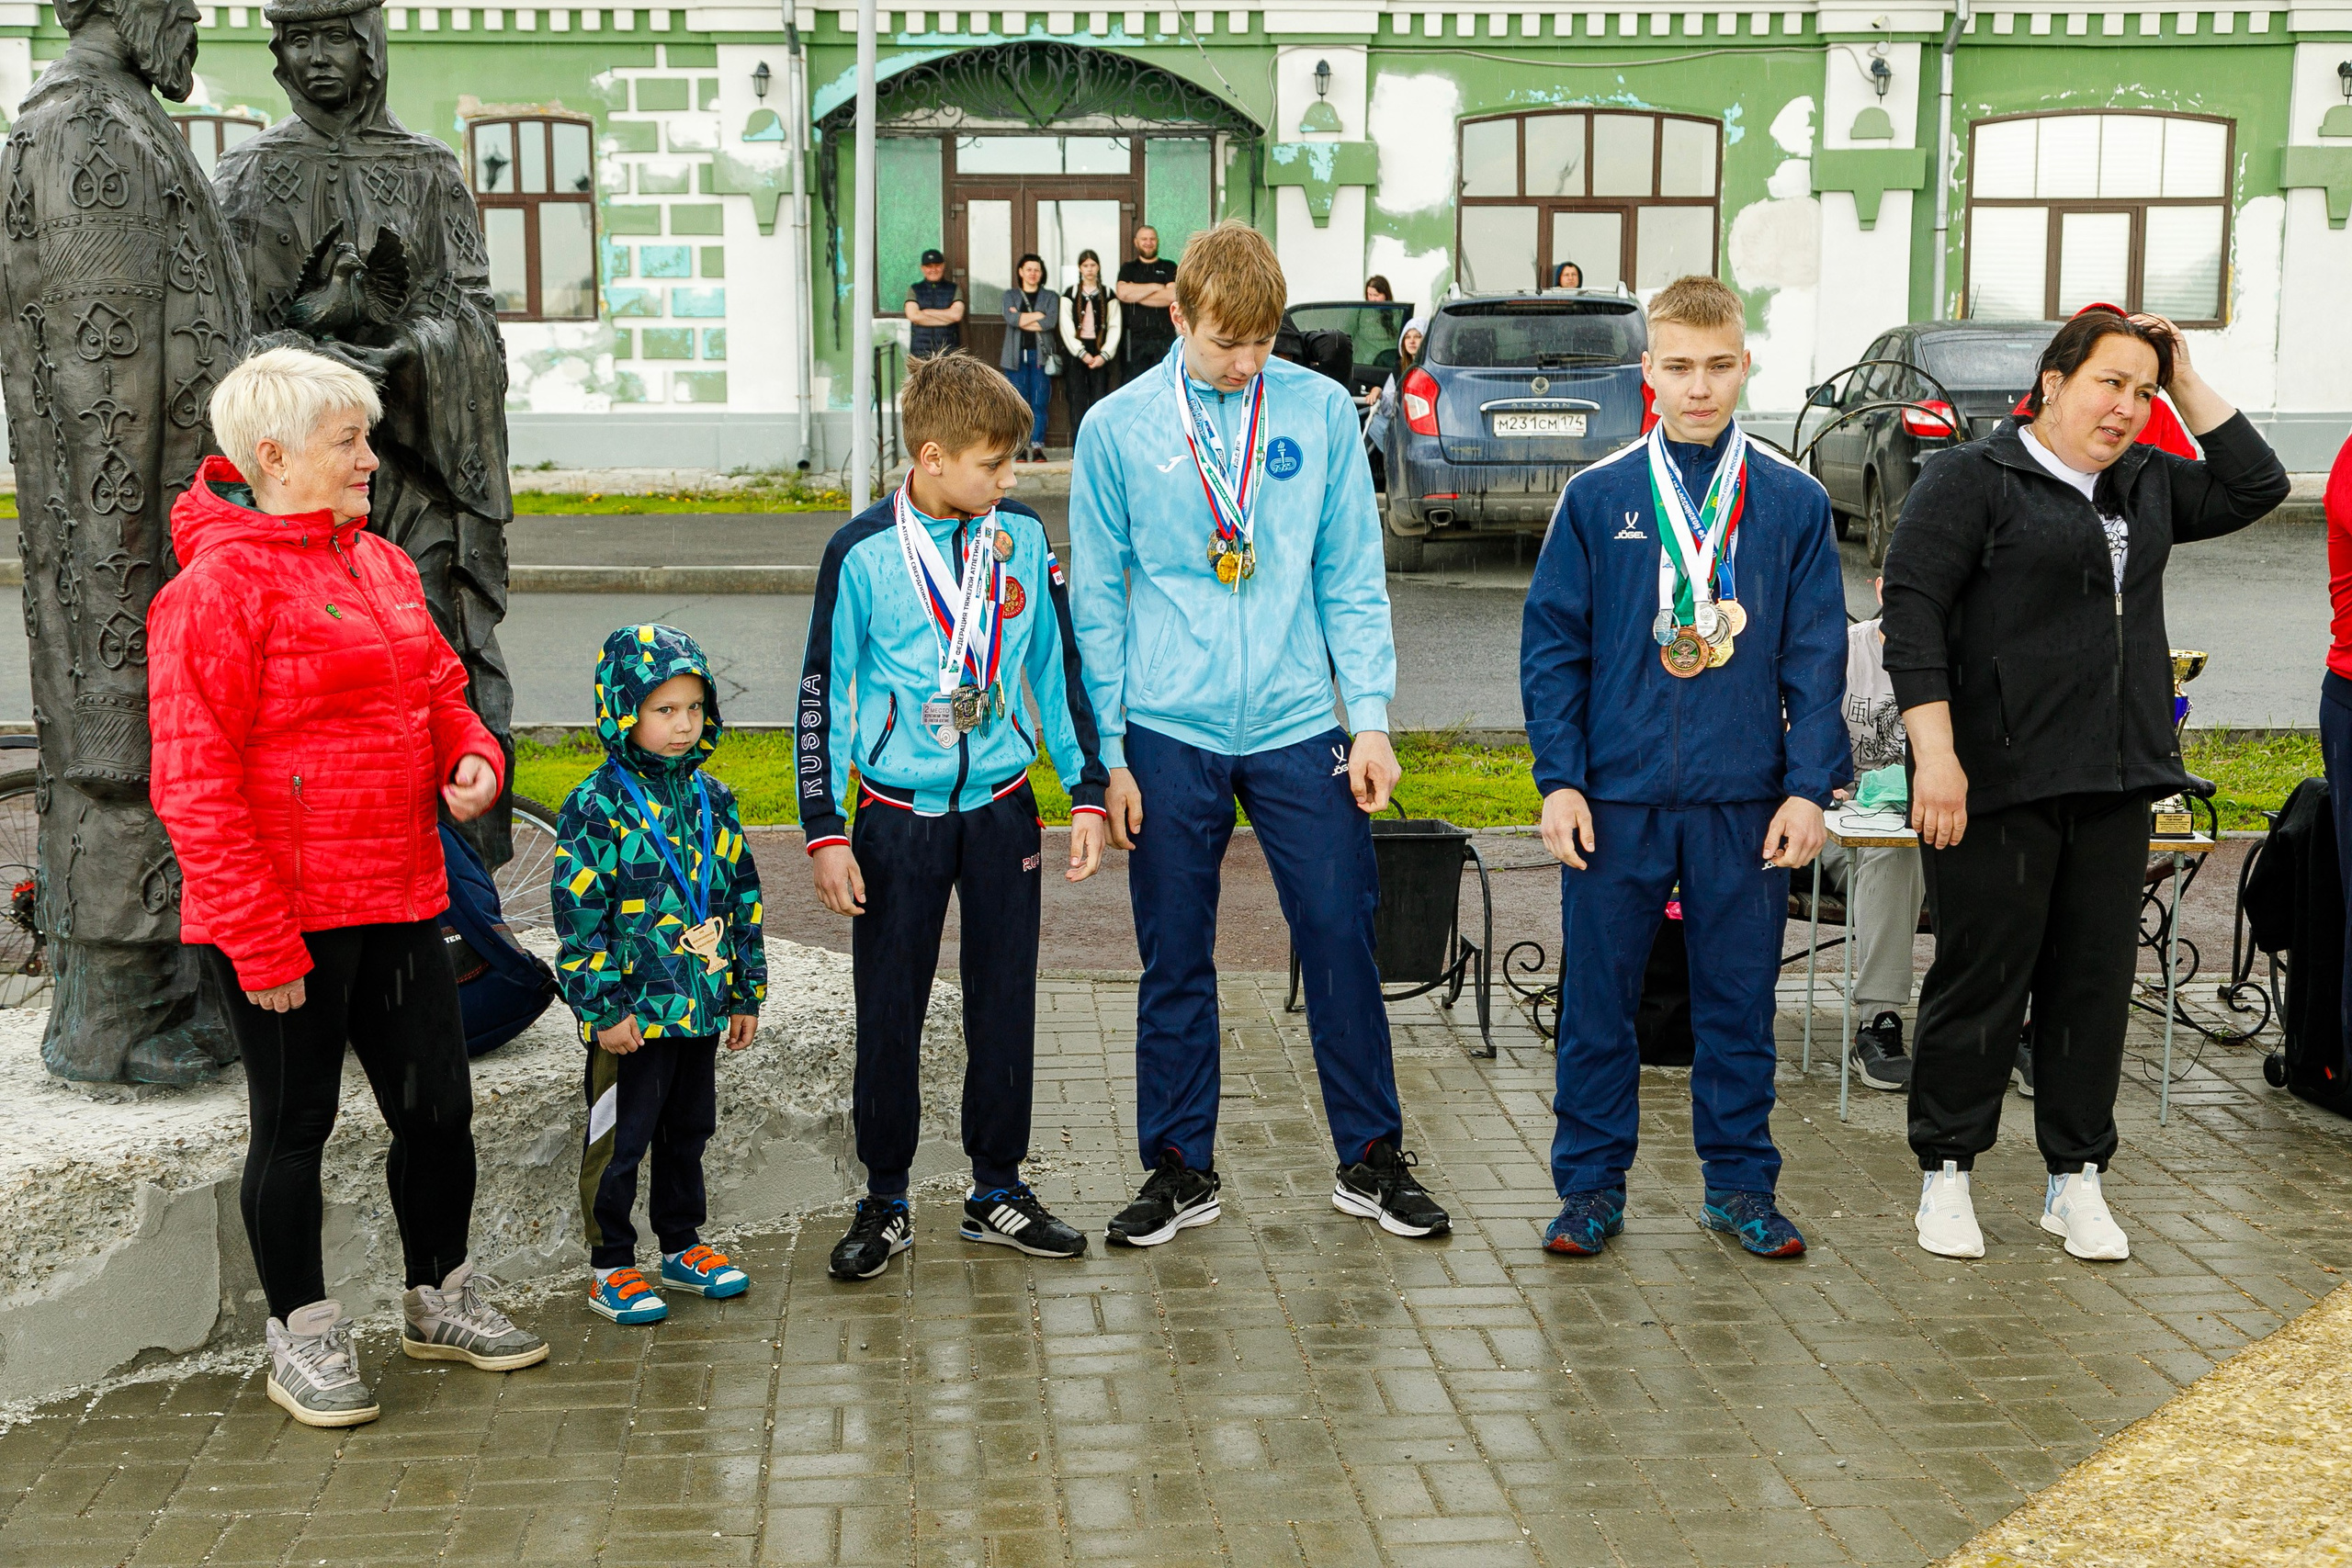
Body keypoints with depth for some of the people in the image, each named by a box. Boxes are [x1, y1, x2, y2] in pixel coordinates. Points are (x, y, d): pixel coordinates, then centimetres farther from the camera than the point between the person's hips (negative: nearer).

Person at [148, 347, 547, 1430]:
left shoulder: (382, 566, 11)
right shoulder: (220, 584, -13)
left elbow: (439, 691, 23)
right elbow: (194, 783, -16)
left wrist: (474, 757, 0)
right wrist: (258, 936, -18)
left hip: (397, 900, 7)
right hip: (282, 917, -7)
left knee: (438, 1106, 14)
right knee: (295, 1126, 8)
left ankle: (438, 1299, 34)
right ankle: (301, 1336, 25)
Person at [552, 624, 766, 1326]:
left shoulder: (711, 799, 7)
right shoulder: (597, 806, -12)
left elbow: (742, 897, 13)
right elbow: (578, 915, -13)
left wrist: (746, 992, 12)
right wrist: (604, 1008, -16)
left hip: (700, 1006, 6)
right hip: (631, 1014, -6)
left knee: (689, 1130, 17)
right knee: (619, 1141, 4)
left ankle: (682, 1247, 33)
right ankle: (610, 1269, 17)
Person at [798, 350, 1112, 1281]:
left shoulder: (1022, 540, 1)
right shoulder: (863, 554, -8)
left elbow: (1058, 668, 10)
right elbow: (822, 696, -3)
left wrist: (1088, 794, 8)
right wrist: (824, 832, -6)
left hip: (1002, 809, 3)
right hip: (898, 818, -3)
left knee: (1005, 1004, 9)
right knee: (889, 1014, 3)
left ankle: (997, 1192, 23)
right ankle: (886, 1205, 18)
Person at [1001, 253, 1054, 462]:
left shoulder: (1049, 296, 12)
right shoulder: (1011, 295, 14)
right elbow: (1010, 318, -6)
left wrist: (1022, 320, -4)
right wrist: (1038, 315, -5)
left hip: (1040, 354, 0)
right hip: (1017, 355, 1)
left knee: (1039, 404, -6)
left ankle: (1038, 447, -4)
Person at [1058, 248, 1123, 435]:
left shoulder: (1108, 296, 11)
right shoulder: (1070, 294, 8)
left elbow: (1114, 328, 4)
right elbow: (1066, 328, 0)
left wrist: (1104, 355, -8)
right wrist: (1082, 354, -8)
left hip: (1100, 353, 1)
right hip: (1075, 354, -1)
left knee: (1099, 402, -5)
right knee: (1078, 402, -6)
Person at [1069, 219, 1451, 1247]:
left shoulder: (1321, 411, 2)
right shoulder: (1117, 428, 0)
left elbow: (1352, 578, 5)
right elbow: (1098, 600, 3)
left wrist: (1371, 719, -2)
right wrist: (1109, 749, 0)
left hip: (1298, 727, 1)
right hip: (1169, 736, 0)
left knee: (1342, 940, 3)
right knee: (1176, 962, 8)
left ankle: (1371, 1161, 19)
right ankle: (1180, 1168, 22)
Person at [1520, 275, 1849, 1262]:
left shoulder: (1795, 503, 3)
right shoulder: (1597, 497, 1)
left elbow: (1815, 657, 4)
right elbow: (1552, 645, 1)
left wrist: (1809, 787, -2)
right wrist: (1560, 780, -5)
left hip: (1745, 801, 1)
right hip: (1616, 795, -1)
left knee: (1740, 1002, 9)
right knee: (1598, 1002, 6)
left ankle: (1740, 1186, 23)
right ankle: (1591, 1185, 19)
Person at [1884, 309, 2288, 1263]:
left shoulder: (2146, 485, 16)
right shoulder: (1972, 480, -5)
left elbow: (2256, 487, 22)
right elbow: (1913, 615, -12)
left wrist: (2187, 381, 12)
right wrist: (1935, 755, -20)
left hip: (2116, 787, 7)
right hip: (1998, 783, -6)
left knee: (2096, 979, 9)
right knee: (1981, 977, 1)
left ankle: (2076, 1179, 19)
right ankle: (1945, 1174, 15)